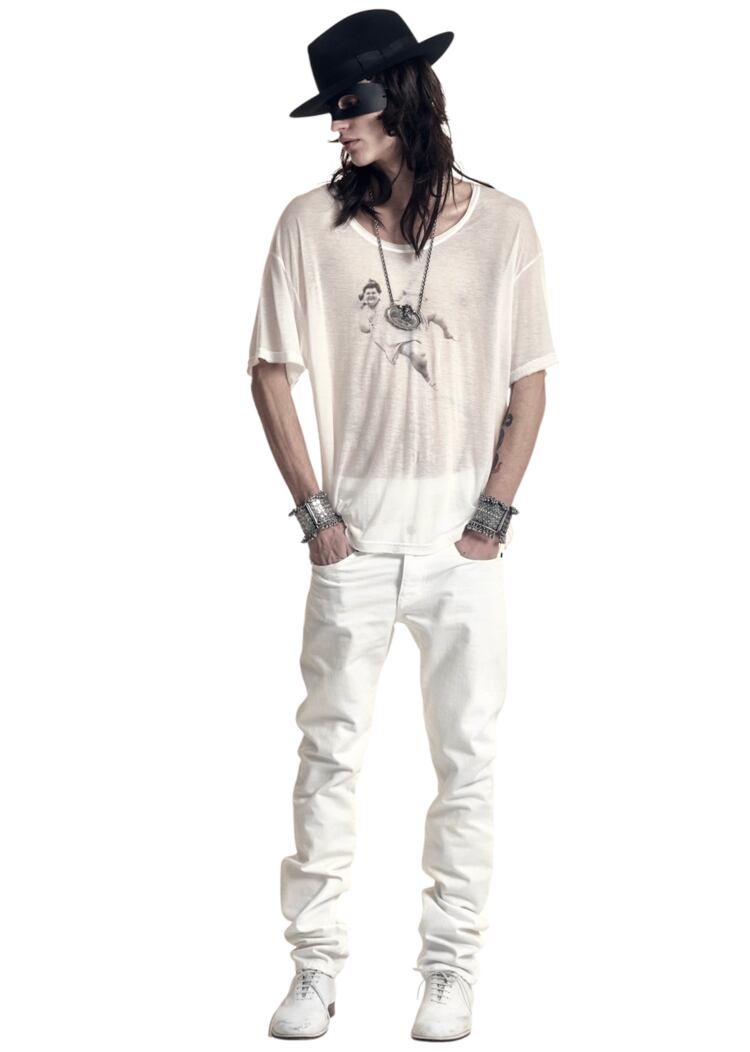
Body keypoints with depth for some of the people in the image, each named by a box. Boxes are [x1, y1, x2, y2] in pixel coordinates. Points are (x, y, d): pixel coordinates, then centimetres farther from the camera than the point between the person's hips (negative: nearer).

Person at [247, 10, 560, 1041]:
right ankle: (317, 964, 14)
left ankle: (452, 967, 18)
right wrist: (314, 511, -4)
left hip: (463, 537, 0)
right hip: (356, 529, 0)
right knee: (330, 748, 4)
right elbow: (271, 373, 2)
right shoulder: (312, 223, -1)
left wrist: (495, 513, -5)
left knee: (468, 756, 6)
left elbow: (529, 381, 2)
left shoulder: (500, 223, -2)